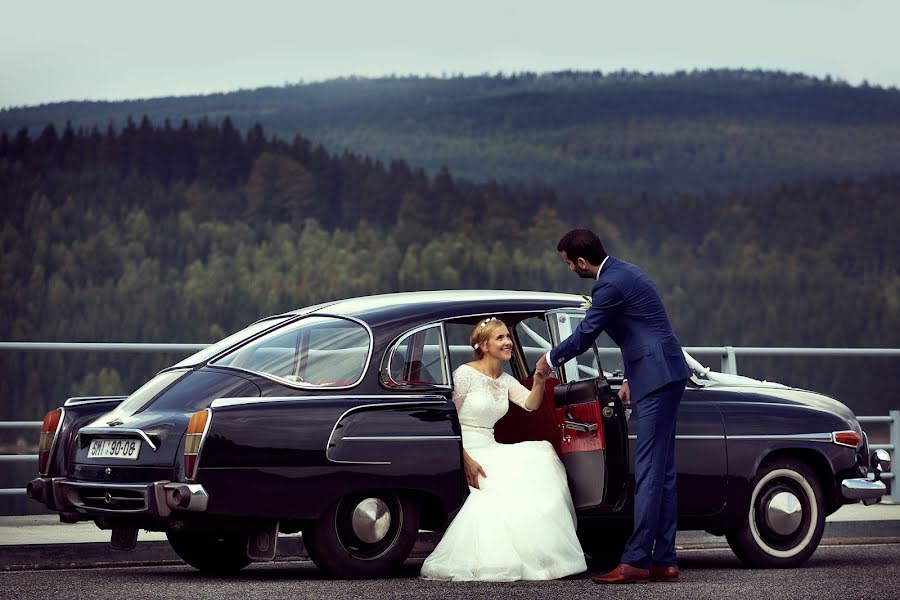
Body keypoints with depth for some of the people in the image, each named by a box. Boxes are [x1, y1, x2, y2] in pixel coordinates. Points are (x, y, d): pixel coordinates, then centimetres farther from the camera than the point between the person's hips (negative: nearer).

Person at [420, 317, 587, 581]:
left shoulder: (505, 380, 14)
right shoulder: (466, 374, -8)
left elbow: (530, 404, -1)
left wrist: (539, 381, -22)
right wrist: (465, 460, -22)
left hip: (491, 449, 7)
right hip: (467, 451, -7)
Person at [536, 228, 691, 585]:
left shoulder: (611, 285, -16)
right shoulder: (623, 273, 16)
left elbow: (585, 335, -10)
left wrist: (550, 360, 7)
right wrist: (631, 379, 26)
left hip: (656, 378, -11)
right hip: (663, 377, 11)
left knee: (649, 472, -10)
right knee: (661, 472, 10)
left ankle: (636, 561, -11)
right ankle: (663, 561, 11)